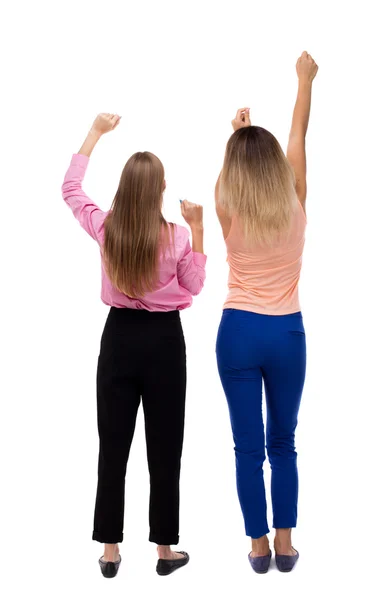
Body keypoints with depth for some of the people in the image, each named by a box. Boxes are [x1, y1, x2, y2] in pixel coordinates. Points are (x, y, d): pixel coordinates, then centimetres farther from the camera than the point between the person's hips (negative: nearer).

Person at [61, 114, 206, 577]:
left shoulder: (104, 227, -7)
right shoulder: (176, 237, -13)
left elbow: (69, 188, 11)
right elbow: (194, 286, 3)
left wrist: (95, 133, 16)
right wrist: (197, 228, 0)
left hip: (119, 336, 2)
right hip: (164, 339, -2)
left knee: (113, 443, 9)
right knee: (164, 446, 7)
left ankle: (110, 551, 14)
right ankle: (165, 549, 15)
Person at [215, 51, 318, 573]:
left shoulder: (228, 211, -6)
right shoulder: (295, 205, -5)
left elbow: (233, 166, 16)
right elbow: (298, 138, 8)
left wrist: (238, 133, 34)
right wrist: (305, 80, 21)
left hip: (239, 332, -1)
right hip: (287, 333, 1)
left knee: (248, 447, 6)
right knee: (283, 444, 13)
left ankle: (259, 546, 12)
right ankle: (284, 544, 17)